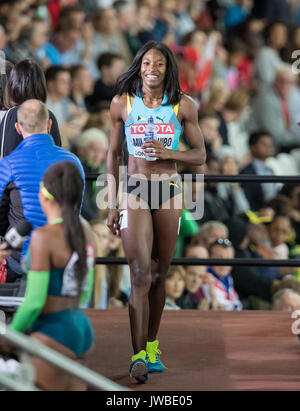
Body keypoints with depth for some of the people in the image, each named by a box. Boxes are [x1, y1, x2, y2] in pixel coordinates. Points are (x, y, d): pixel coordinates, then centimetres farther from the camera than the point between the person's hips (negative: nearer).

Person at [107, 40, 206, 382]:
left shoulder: (183, 106, 2)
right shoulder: (122, 103, 2)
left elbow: (200, 156, 7)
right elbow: (113, 154, 8)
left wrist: (169, 153, -13)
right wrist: (112, 205, 6)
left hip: (169, 192, 2)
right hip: (134, 191, -2)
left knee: (158, 276, 9)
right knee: (140, 276, -12)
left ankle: (151, 346, 24)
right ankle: (139, 356, -15)